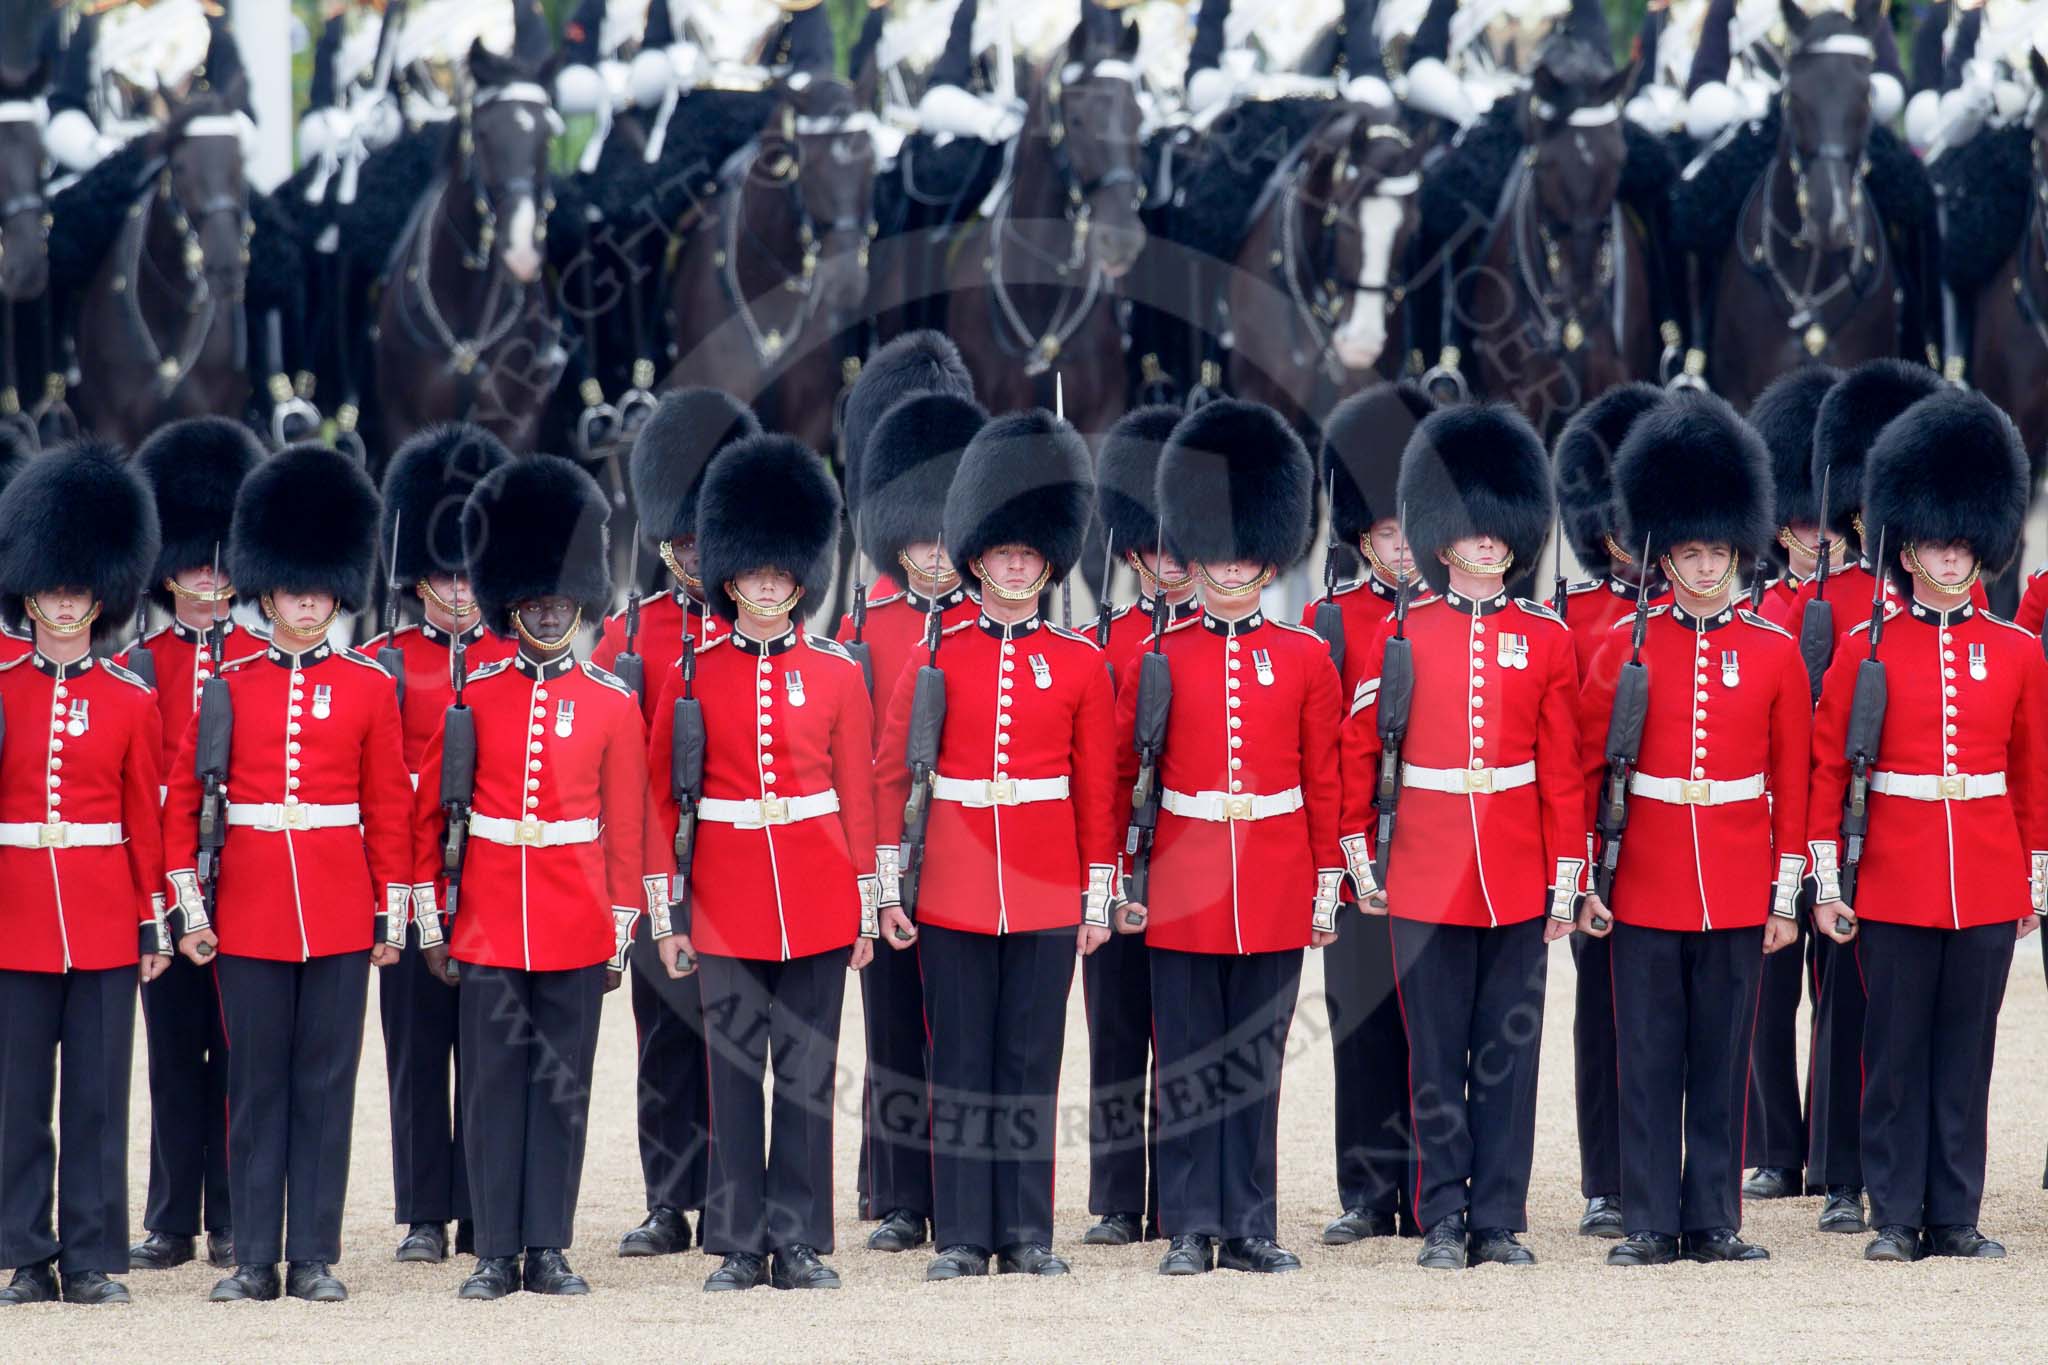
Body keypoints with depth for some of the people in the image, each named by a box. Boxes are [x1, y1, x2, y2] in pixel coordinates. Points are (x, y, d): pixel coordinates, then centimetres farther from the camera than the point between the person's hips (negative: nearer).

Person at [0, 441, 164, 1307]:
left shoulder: (130, 702, 5)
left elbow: (146, 820, 7)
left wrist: (154, 923, 4)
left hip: (105, 921, 0)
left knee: (99, 1096, 2)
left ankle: (93, 1259, 7)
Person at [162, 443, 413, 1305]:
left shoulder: (369, 690, 4)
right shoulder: (228, 688, 4)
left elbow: (391, 810, 6)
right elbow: (182, 802, 5)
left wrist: (391, 916, 3)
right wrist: (189, 904, -1)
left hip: (339, 911, 0)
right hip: (248, 911, 0)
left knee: (326, 1082, 2)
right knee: (255, 1082, 4)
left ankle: (315, 1257, 6)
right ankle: (255, 1259, 7)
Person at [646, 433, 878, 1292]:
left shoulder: (837, 675, 4)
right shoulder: (694, 676, 2)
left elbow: (859, 798, 7)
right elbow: (661, 799, 3)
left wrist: (865, 910, 4)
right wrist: (664, 914, -1)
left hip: (817, 898, 1)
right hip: (727, 898, -1)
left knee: (809, 1072, 2)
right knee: (734, 1071, 3)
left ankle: (799, 1242, 7)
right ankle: (740, 1244, 7)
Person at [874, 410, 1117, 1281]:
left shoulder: (1081, 664, 4)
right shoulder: (934, 656, 2)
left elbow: (1098, 791, 6)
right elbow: (891, 776, 3)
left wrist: (1098, 898, 3)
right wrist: (891, 887, -1)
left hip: (1047, 895, 0)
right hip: (953, 895, 0)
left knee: (1031, 1062, 4)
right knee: (960, 1065, 2)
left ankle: (1027, 1235, 9)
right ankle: (962, 1236, 6)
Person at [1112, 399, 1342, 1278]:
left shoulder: (1306, 659, 4)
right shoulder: (1158, 659, 2)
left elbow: (1324, 780, 6)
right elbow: (1122, 776, 4)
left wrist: (1326, 886, 3)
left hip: (1275, 890, 1)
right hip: (1183, 887, -1)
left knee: (1259, 1061, 5)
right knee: (1186, 1062, 2)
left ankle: (1253, 1226, 10)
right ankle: (1192, 1228, 7)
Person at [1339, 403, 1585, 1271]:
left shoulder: (1546, 640, 4)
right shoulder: (1402, 635, 2)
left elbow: (1564, 768, 5)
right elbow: (1356, 749, 6)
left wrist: (1566, 876, 1)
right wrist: (1359, 856, 5)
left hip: (1518, 878, 1)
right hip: (1426, 875, -1)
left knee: (1509, 1050, 3)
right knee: (1437, 1054, 2)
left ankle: (1500, 1220, 8)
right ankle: (1445, 1220, 7)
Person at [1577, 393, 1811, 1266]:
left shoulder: (1775, 652, 3)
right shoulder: (1624, 646, 1)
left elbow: (1794, 781, 5)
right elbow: (1588, 769, 3)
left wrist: (1787, 893, 2)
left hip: (1738, 890, 1)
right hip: (1644, 888, -1)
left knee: (1723, 1058, 5)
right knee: (1649, 1059, 2)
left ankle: (1715, 1221, 11)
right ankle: (1652, 1222, 7)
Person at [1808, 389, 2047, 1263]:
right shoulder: (1865, 651, -1)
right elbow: (1827, 771, 0)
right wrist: (1826, 881, -5)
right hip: (1892, 885, -2)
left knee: (1966, 1052, 6)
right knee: (1896, 1052, 2)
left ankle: (1956, 1216, 11)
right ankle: (1897, 1217, 7)